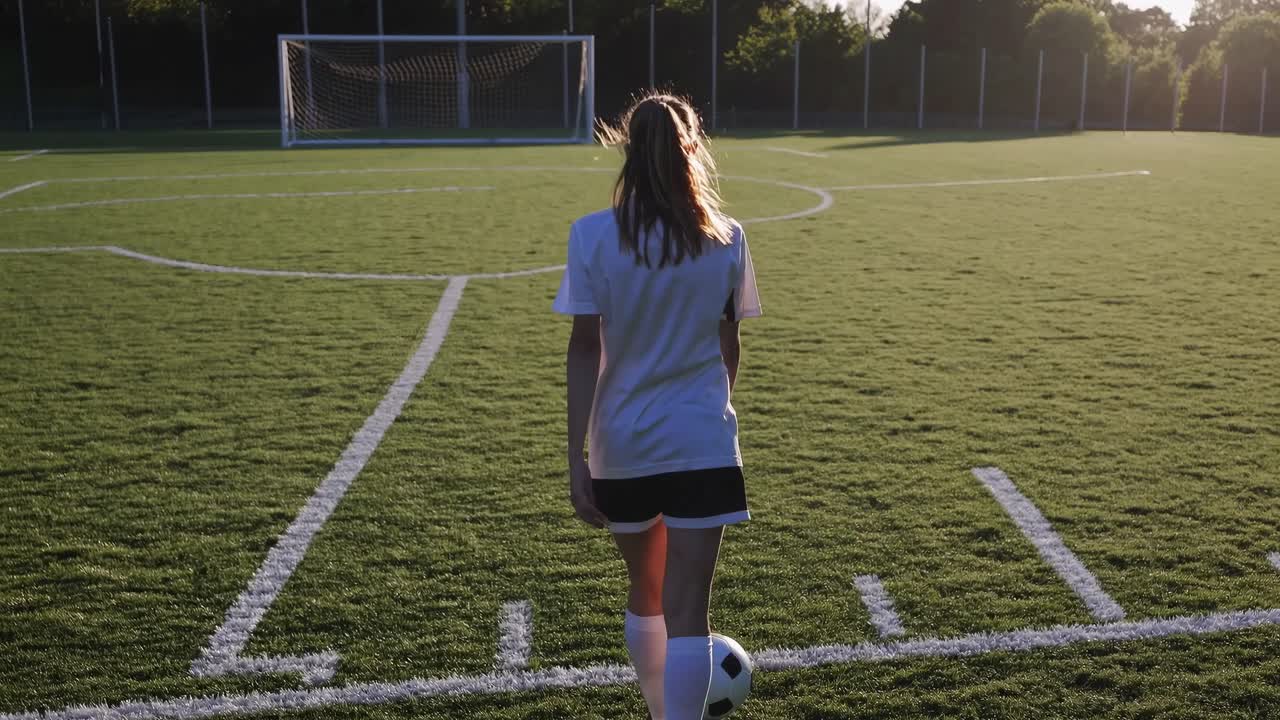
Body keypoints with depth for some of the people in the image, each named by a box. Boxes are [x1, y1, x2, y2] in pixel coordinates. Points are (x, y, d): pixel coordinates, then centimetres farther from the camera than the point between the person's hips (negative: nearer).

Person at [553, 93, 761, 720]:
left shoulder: (592, 236, -7)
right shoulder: (726, 239, -1)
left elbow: (585, 350, -10)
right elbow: (729, 348, 7)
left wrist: (575, 456, -7)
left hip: (621, 446, 1)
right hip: (701, 443, -1)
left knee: (646, 595, 22)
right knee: (687, 613, 1)